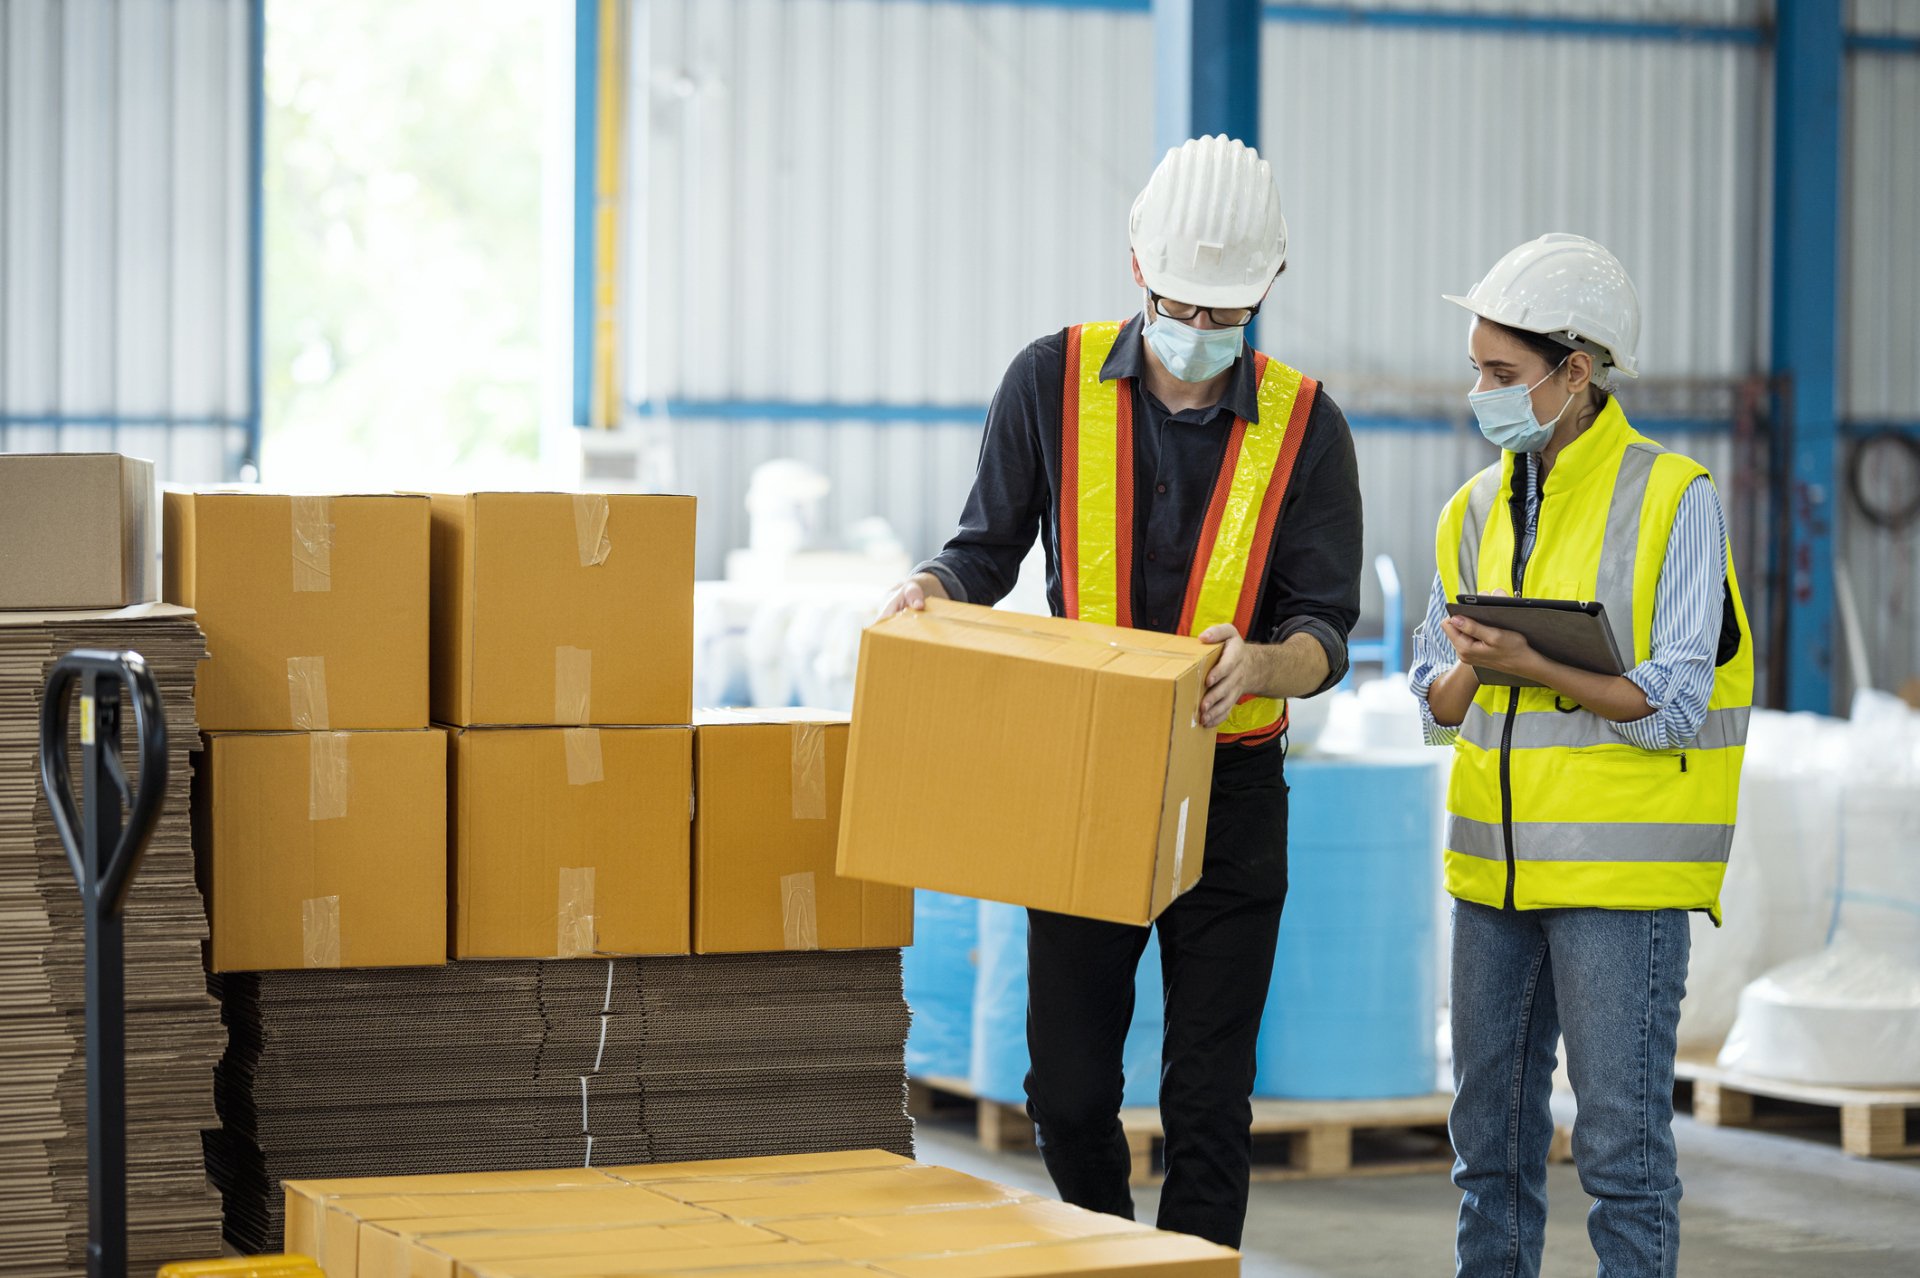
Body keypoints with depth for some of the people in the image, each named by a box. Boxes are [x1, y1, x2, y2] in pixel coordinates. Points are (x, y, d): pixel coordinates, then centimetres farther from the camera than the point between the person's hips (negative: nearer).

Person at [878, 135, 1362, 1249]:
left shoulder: (1305, 426, -4)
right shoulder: (1055, 382, -1)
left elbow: (1326, 631, -7)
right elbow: (990, 549, 7)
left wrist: (1261, 664, -29)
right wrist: (934, 591, -16)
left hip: (1230, 791, -1)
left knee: (1208, 1098, 0)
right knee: (1069, 1090, 5)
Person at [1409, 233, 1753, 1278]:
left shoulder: (1673, 500, -8)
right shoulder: (1480, 507, 10)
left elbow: (1674, 705, -13)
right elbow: (1437, 701, 11)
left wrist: (1532, 666, -23)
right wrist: (1470, 670, -11)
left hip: (1619, 868, -6)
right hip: (1497, 864, 6)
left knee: (1621, 1140, -5)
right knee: (1490, 1128, 12)